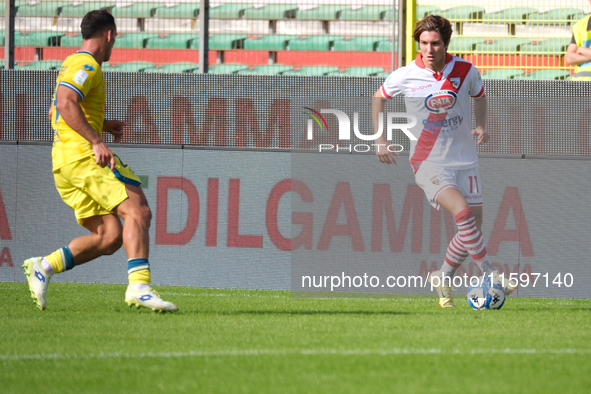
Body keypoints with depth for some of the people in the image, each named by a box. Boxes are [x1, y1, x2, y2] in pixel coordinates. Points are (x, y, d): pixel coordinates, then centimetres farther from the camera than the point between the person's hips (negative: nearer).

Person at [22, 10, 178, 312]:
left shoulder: (70, 64, 26)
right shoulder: (87, 65, -6)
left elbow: (56, 113, 35)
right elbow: (66, 103, -21)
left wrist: (104, 125, 30)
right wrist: (96, 140, -27)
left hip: (61, 163, 10)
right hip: (81, 153, -10)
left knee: (110, 236, 3)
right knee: (137, 211, -17)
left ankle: (43, 267, -4)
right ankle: (139, 286, -31)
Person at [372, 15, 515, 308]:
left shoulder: (466, 71, -4)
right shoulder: (405, 77, -10)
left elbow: (479, 95, 18)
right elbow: (379, 97, 11)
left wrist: (481, 126, 3)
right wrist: (380, 140, 6)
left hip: (465, 160, 4)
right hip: (429, 162, -4)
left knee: (473, 226, 3)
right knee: (463, 212, -25)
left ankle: (444, 279, 24)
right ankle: (489, 274, -15)